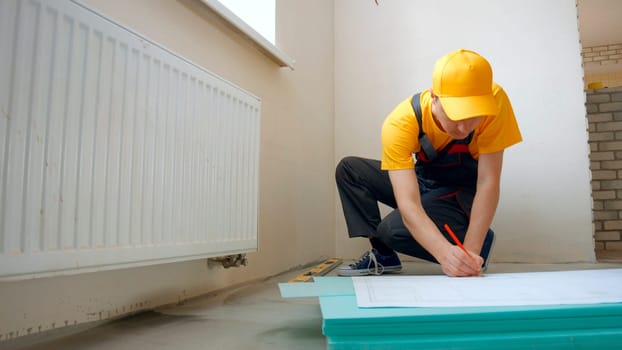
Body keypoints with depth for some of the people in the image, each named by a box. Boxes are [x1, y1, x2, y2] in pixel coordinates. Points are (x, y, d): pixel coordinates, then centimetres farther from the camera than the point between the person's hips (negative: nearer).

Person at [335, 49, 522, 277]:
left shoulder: (495, 101, -30)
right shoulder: (400, 123, -30)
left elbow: (488, 182, -26)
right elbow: (408, 204, -38)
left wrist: (471, 251, -34)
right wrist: (446, 252, -54)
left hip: (465, 191, -3)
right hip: (422, 181, 3)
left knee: (393, 229, -27)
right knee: (349, 169, -13)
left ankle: (478, 245, -2)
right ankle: (382, 255, -3)